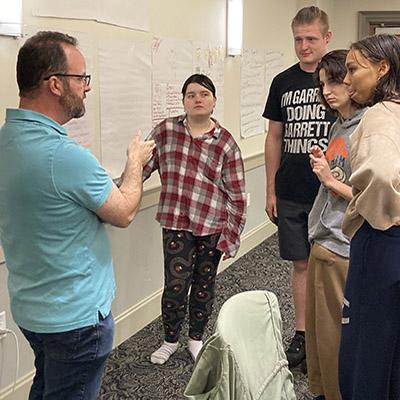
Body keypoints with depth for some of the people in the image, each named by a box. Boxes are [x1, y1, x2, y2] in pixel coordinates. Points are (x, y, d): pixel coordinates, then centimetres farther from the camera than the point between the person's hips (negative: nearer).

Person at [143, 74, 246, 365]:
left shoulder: (226, 143, -5)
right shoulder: (166, 131, -2)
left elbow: (237, 194, -3)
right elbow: (142, 165, 7)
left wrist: (231, 235, -5)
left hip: (213, 226, 0)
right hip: (176, 224, 0)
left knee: (204, 285, 13)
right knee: (176, 285, -3)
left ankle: (196, 338, 35)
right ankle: (170, 340, 22)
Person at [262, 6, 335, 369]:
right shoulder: (283, 82, 6)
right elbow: (275, 138, 10)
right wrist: (271, 191, 9)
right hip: (290, 194, 3)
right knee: (301, 264, 11)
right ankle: (301, 334, 23)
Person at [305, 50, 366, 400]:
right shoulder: (338, 126, 10)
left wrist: (331, 181, -16)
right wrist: (323, 166, 3)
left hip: (343, 249, -9)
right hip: (323, 241, 9)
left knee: (334, 336, 6)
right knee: (317, 330, 20)